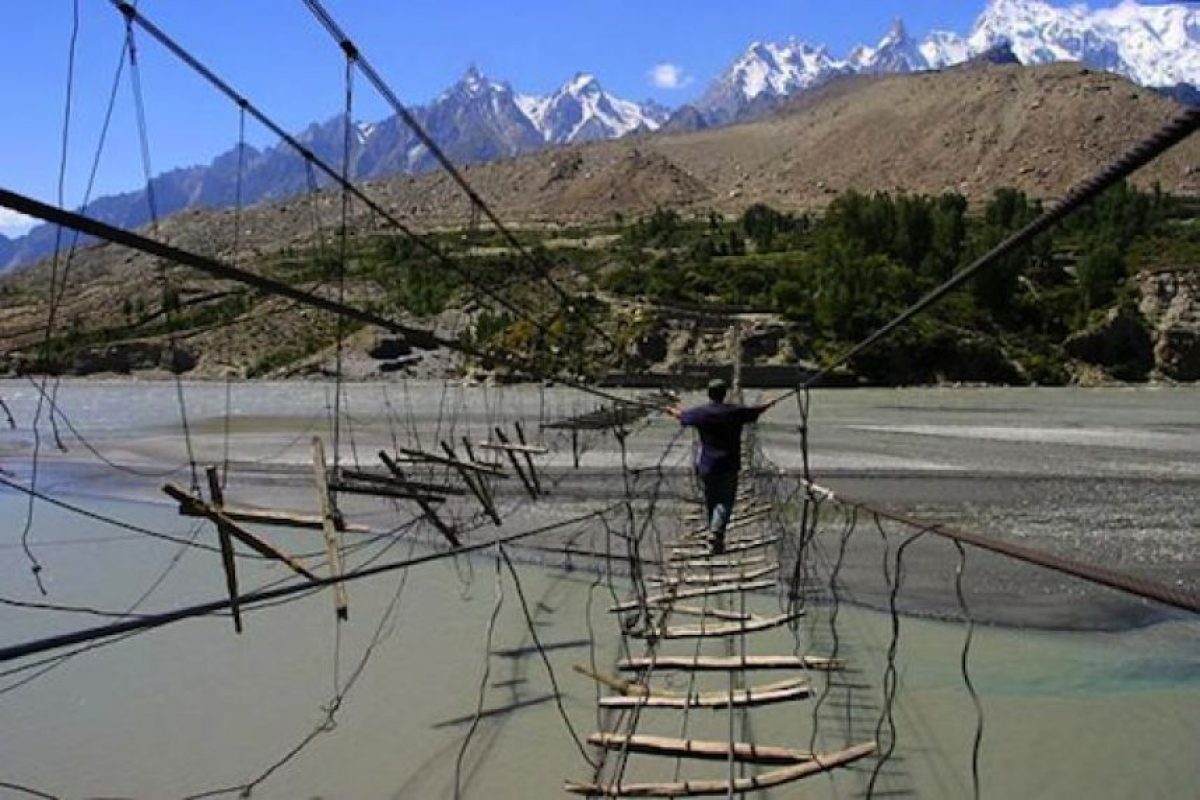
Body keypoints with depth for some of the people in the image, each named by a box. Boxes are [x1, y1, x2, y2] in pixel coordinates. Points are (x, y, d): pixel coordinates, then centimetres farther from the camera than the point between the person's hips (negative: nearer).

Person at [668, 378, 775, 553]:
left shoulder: (700, 413, -3)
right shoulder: (735, 412, -6)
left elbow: (681, 415, 16)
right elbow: (755, 411, 12)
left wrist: (672, 410, 40)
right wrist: (769, 404, 34)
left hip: (706, 465, 2)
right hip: (728, 465, -2)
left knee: (710, 500, 17)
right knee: (726, 500, 1)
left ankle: (713, 531, 25)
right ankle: (716, 531, -17)